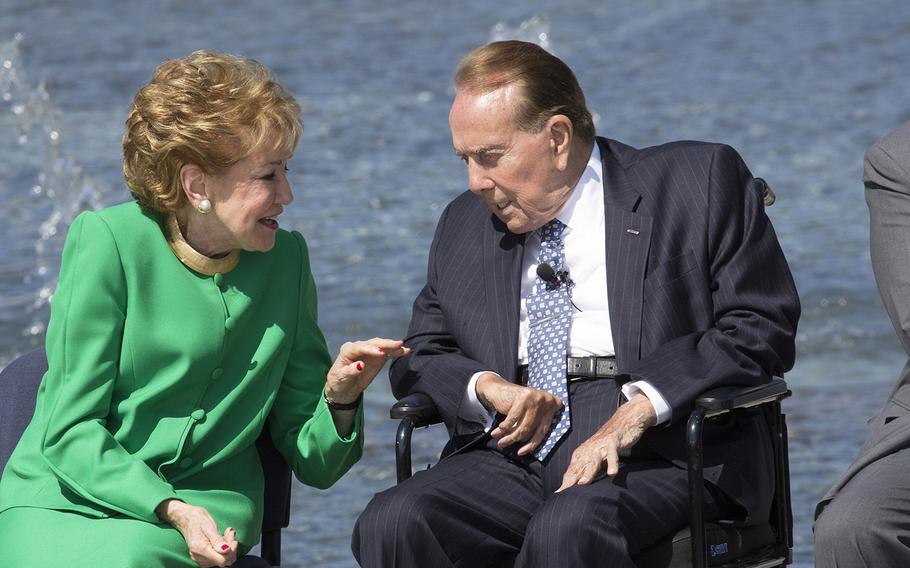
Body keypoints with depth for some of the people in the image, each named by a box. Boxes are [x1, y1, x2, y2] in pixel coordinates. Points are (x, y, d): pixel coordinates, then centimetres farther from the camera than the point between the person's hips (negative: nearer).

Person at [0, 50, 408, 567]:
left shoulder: (287, 259, 7)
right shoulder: (107, 241, -6)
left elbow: (312, 461, 10)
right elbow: (71, 430, -8)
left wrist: (341, 399, -13)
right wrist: (171, 508, -23)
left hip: (206, 505, 1)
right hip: (66, 500, -1)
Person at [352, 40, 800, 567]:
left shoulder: (702, 182, 5)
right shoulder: (465, 225, 21)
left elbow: (762, 326, -3)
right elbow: (421, 357, 24)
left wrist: (642, 407, -16)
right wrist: (485, 385, 0)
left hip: (659, 454, -5)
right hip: (514, 459, 5)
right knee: (392, 524, -25)